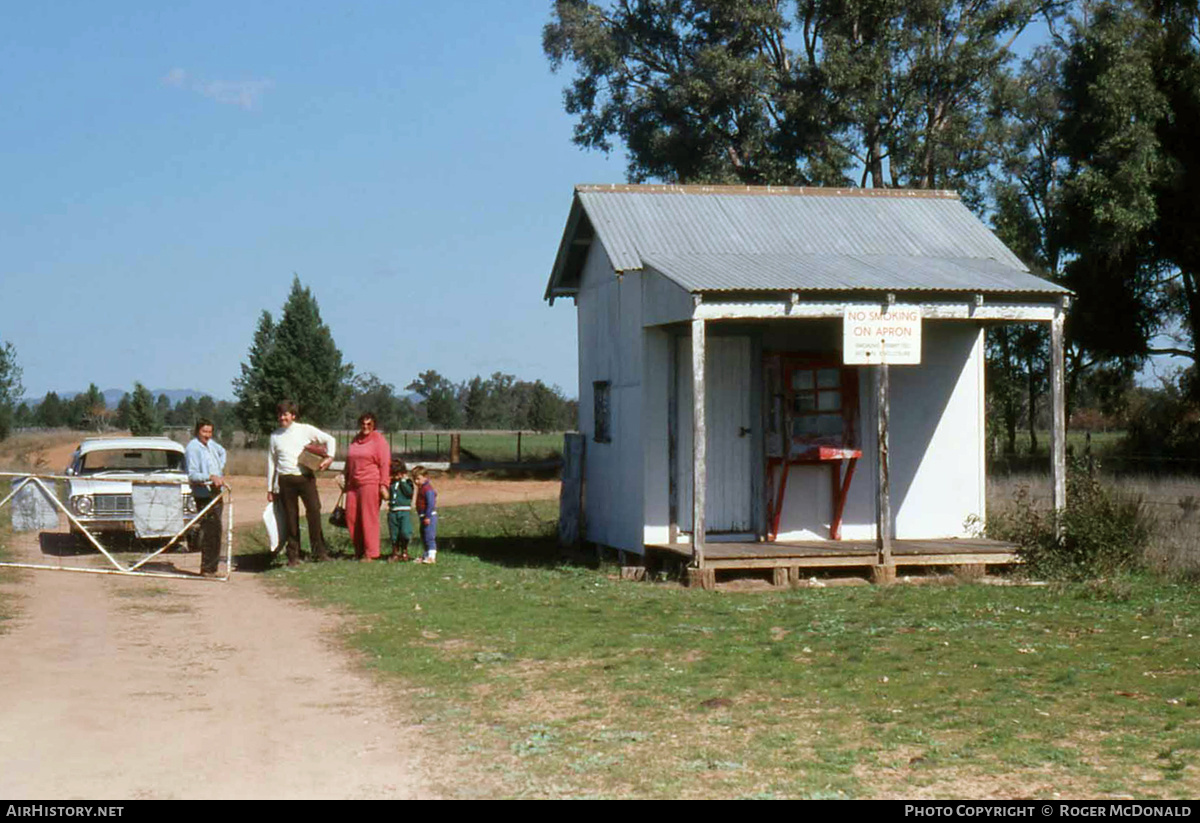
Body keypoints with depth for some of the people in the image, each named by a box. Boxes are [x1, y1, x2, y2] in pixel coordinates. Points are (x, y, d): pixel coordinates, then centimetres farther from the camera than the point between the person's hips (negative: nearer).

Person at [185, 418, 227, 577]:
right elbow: (192, 475, -19)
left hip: (216, 494, 9)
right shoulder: (192, 448, -13)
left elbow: (222, 452, 36)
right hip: (203, 495, -9)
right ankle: (207, 569, -8)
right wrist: (210, 477, -32)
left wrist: (221, 471, 23)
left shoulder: (210, 443, 12)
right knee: (209, 533, -12)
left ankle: (212, 567, 18)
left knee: (216, 533, 11)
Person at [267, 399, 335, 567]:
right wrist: (270, 489, 14)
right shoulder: (275, 436, 11)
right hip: (286, 480, 2)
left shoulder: (305, 430, 5)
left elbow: (329, 439, 9)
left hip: (306, 477, -2)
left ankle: (319, 551, -3)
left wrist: (329, 457, -8)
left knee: (314, 511, -12)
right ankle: (293, 556, 9)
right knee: (291, 518, 2)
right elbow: (271, 463, 16)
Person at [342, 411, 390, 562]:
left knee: (369, 518, -6)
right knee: (351, 516, 2)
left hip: (371, 483, -7)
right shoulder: (355, 440, 18)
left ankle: (371, 553, -2)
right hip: (353, 485, 7)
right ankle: (359, 551, 13)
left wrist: (383, 485, -13)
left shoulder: (378, 439, -1)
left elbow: (385, 464, -6)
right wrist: (345, 479, 22)